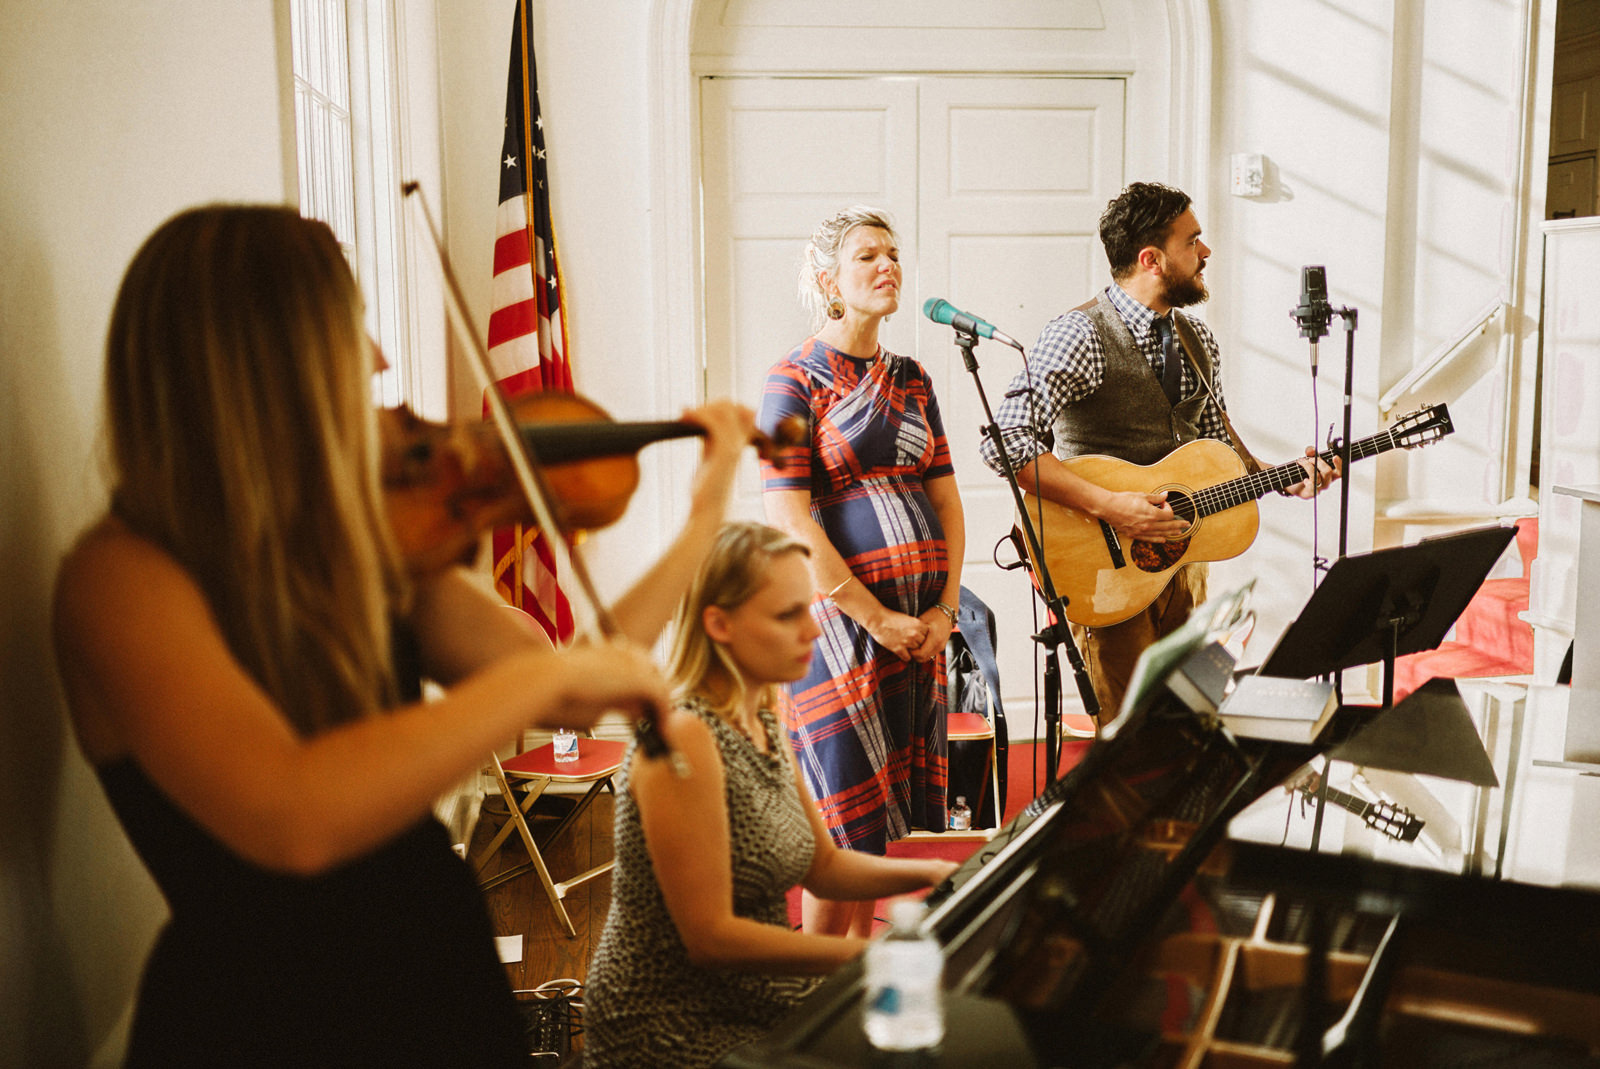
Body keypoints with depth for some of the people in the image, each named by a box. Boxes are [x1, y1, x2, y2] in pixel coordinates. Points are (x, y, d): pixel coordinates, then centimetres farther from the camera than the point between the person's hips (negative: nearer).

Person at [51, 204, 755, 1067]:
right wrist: (545, 672, -29)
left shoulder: (365, 549, 1)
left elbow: (566, 697, 2)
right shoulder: (120, 577, -20)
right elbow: (293, 819, -35)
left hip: (444, 974, 5)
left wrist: (707, 513, 5)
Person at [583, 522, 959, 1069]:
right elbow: (710, 936, -22)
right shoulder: (685, 737, -23)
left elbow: (823, 865, 12)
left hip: (754, 1003, 8)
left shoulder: (763, 722, 6)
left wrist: (929, 873, -3)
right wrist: (871, 953, -22)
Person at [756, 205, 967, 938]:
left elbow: (945, 497, 13)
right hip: (839, 617, -6)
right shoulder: (795, 380, -5)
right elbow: (790, 521, -13)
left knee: (899, 806, 11)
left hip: (920, 623, 7)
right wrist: (875, 618, -14)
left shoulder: (911, 380, 14)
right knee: (848, 821, -2)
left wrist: (945, 607, -1)